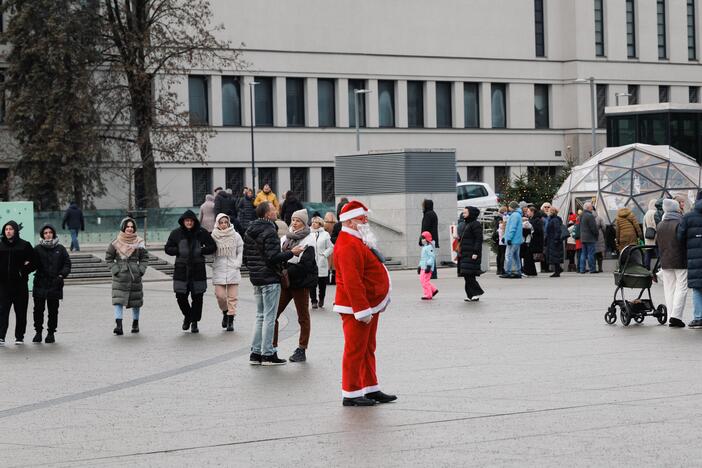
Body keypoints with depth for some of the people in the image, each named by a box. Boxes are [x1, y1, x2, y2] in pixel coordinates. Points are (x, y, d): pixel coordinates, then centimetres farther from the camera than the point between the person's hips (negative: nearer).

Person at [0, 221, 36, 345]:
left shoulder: (25, 245, 1)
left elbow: (34, 263, 5)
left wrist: (24, 271, -7)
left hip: (20, 284, -1)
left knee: (21, 312, 6)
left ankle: (19, 337, 16)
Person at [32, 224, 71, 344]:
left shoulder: (60, 249, 7)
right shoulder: (37, 249, 5)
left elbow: (67, 264, 6)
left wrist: (62, 275, -8)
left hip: (55, 285, 0)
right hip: (40, 284, 0)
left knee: (53, 310, 3)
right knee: (38, 309, 0)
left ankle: (51, 333, 13)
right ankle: (38, 332, 12)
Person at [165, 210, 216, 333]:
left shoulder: (202, 233, 1)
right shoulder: (176, 233, 3)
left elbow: (213, 247, 5)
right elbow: (167, 248, 7)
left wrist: (200, 251, -10)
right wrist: (179, 251, -10)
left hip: (198, 269, -1)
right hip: (181, 269, 1)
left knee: (197, 297, 1)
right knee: (180, 296, -2)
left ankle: (194, 322, 15)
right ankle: (187, 316, 25)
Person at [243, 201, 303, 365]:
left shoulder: (249, 232, 11)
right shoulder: (269, 232, -16)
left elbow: (245, 257, 16)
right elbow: (273, 257, -23)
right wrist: (291, 253, -13)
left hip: (256, 279, 9)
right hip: (270, 279, -9)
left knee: (260, 316, 15)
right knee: (269, 317, -3)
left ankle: (256, 352, 15)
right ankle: (268, 354, -1)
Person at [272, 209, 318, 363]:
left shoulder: (308, 241, -8)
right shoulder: (285, 238, 13)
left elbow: (305, 265, -17)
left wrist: (287, 272, -19)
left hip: (300, 283, -6)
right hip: (284, 282, 6)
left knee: (303, 317, 5)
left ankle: (302, 350, 11)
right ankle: (272, 347, 7)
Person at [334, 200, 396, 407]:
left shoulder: (359, 241, 17)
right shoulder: (348, 245, -20)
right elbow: (351, 281, -26)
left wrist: (382, 299, 23)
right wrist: (362, 310, -28)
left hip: (370, 305, 11)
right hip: (357, 309, -11)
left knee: (368, 350, 16)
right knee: (355, 351, -4)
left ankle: (371, 389, 23)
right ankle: (351, 394, 2)